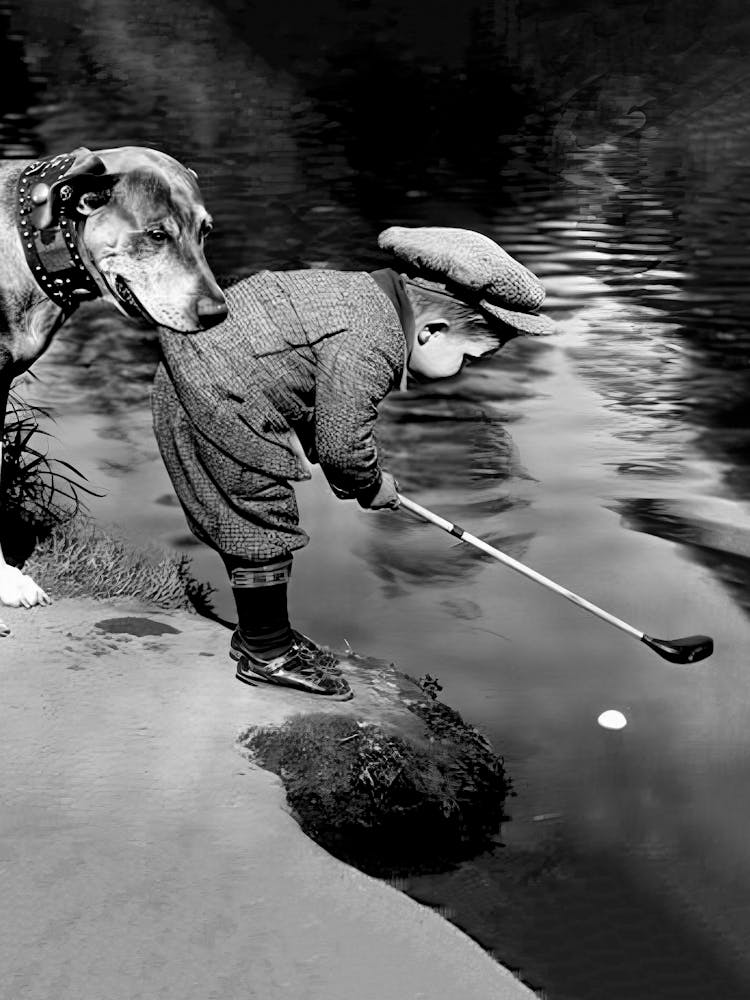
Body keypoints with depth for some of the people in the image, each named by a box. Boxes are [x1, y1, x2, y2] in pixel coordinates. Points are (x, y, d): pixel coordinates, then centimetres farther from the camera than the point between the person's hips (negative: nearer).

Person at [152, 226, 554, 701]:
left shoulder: (366, 292, 7)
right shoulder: (370, 343, -27)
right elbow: (342, 441, -21)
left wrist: (357, 477, 16)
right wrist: (371, 485, -1)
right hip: (217, 406, -11)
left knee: (252, 520, 19)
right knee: (263, 525, -1)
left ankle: (259, 632, 33)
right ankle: (267, 653, 14)